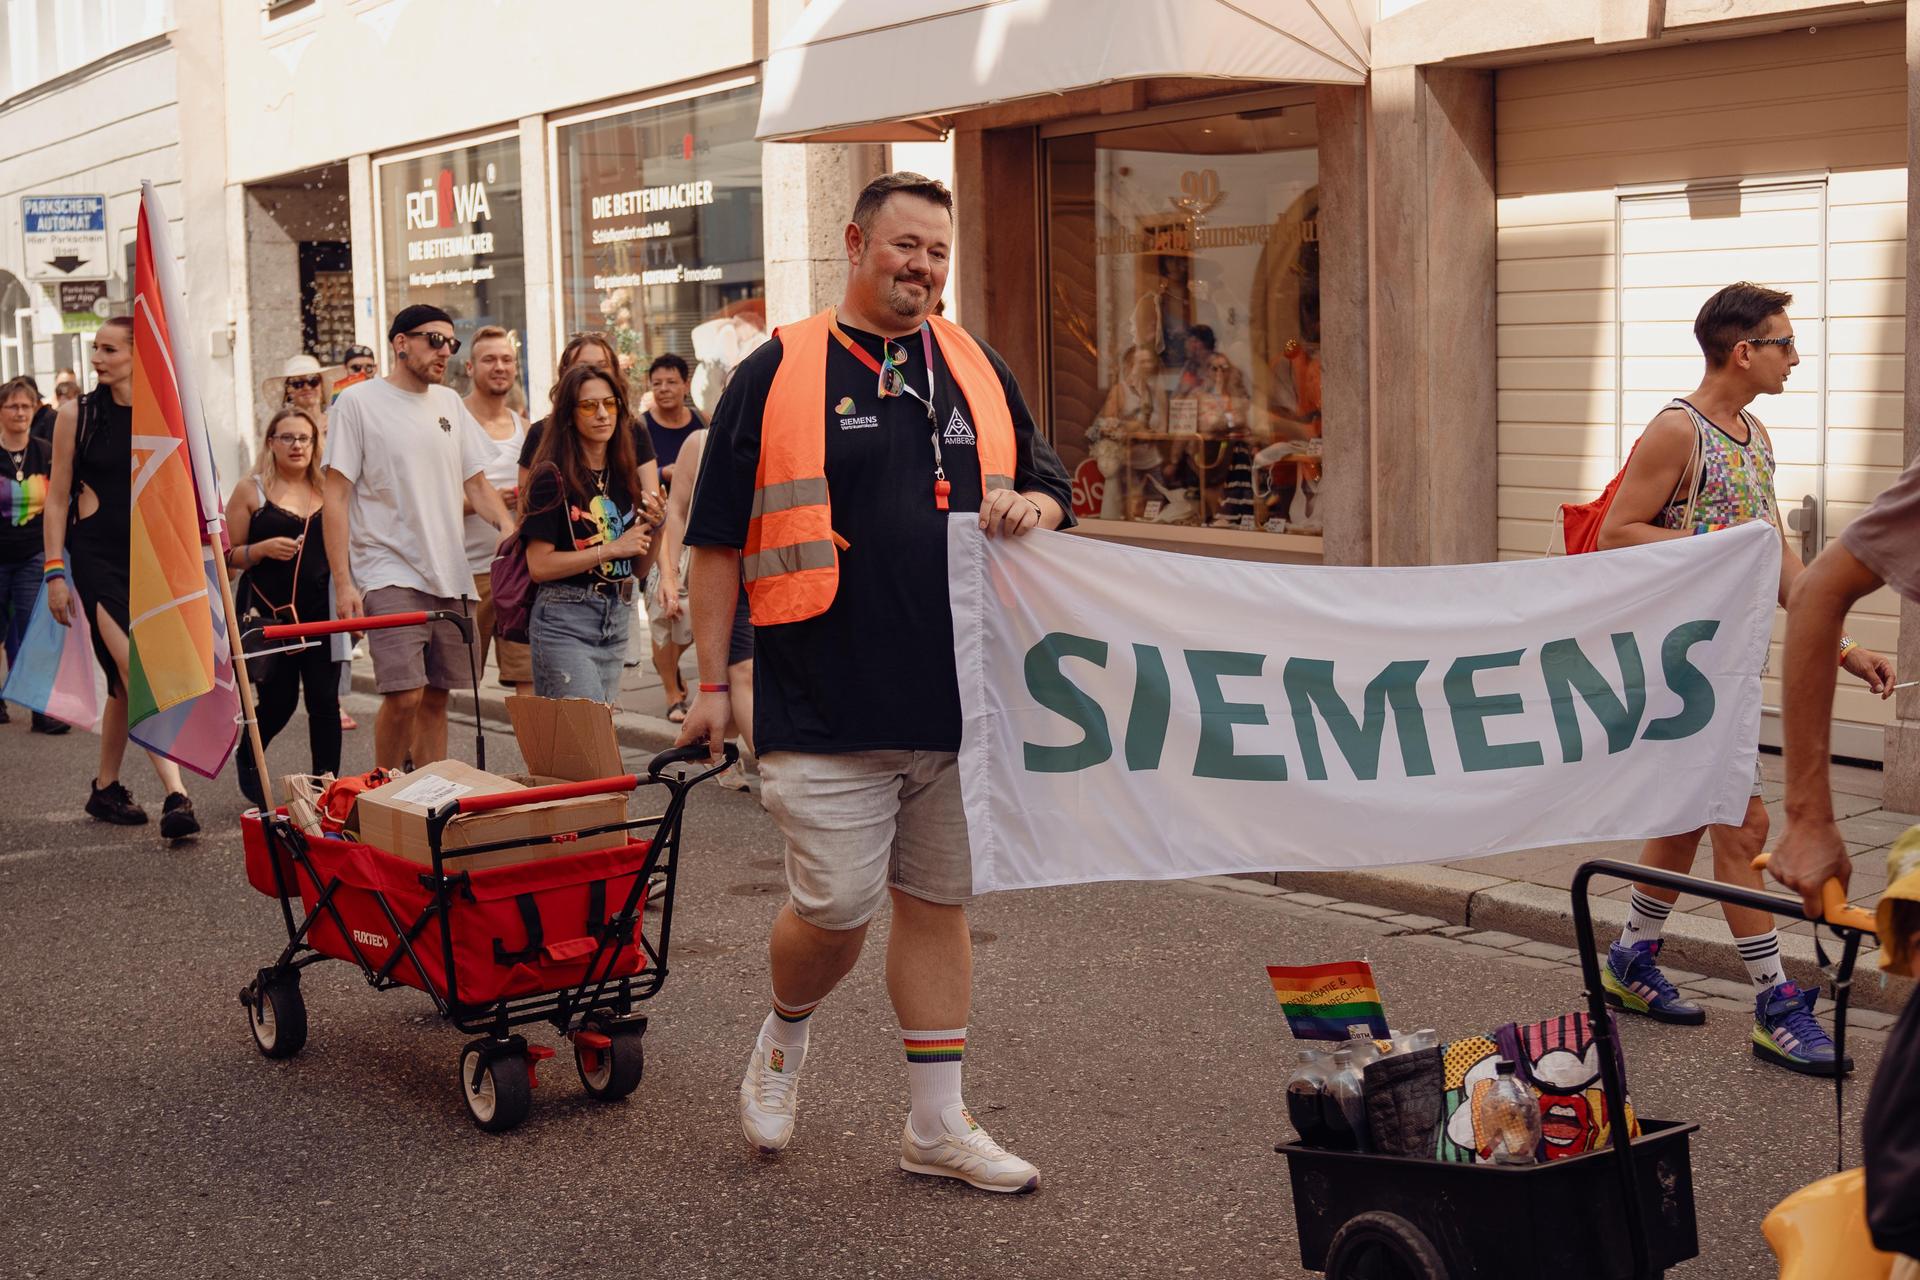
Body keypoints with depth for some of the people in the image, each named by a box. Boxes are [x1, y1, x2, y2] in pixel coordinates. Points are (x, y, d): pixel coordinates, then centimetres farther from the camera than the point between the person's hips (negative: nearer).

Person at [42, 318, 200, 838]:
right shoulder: (77, 414, 0)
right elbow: (56, 498, 2)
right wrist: (54, 572, -3)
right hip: (98, 556, -3)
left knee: (126, 682, 10)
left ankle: (106, 790, 26)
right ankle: (176, 797, -21)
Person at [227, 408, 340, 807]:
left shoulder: (327, 490, 11)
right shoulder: (251, 490, 1)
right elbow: (228, 556, 0)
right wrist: (263, 549, -17)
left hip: (321, 610, 3)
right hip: (270, 612, -3)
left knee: (325, 699, -2)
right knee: (278, 700, 0)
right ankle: (247, 759, 30)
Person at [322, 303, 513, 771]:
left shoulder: (449, 403, 14)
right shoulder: (358, 402, -3)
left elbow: (476, 483, 18)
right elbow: (336, 496, -4)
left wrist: (508, 527, -3)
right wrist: (343, 582, -11)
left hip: (450, 575, 6)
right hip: (389, 574, -5)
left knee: (436, 696, 7)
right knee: (404, 694, -15)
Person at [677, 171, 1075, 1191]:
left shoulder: (978, 372, 12)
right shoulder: (777, 373, -1)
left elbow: (1052, 488, 19)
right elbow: (718, 540, 0)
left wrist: (1029, 508, -5)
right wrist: (712, 682, -2)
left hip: (958, 703, 4)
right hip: (829, 711, -4)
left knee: (937, 906, 10)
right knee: (835, 907, -5)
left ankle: (937, 1124, 20)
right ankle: (784, 1034, 27)